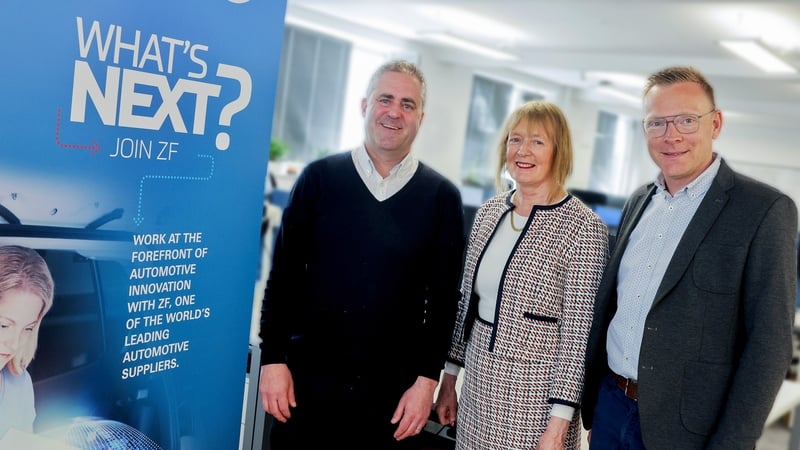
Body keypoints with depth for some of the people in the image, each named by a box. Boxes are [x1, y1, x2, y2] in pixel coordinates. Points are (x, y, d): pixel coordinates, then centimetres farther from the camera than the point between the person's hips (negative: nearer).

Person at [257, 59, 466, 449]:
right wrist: (273, 358, -3)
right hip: (307, 376, 0)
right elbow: (283, 277, 1)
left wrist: (427, 378, -3)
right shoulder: (319, 177, -2)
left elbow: (444, 298, 1)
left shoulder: (441, 196, -1)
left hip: (393, 389, 0)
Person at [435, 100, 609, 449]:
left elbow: (579, 333, -14)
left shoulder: (584, 228, -14)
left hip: (535, 395, -5)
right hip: (477, 387, 6)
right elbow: (467, 301, 9)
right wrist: (449, 378, 11)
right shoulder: (489, 211, 3)